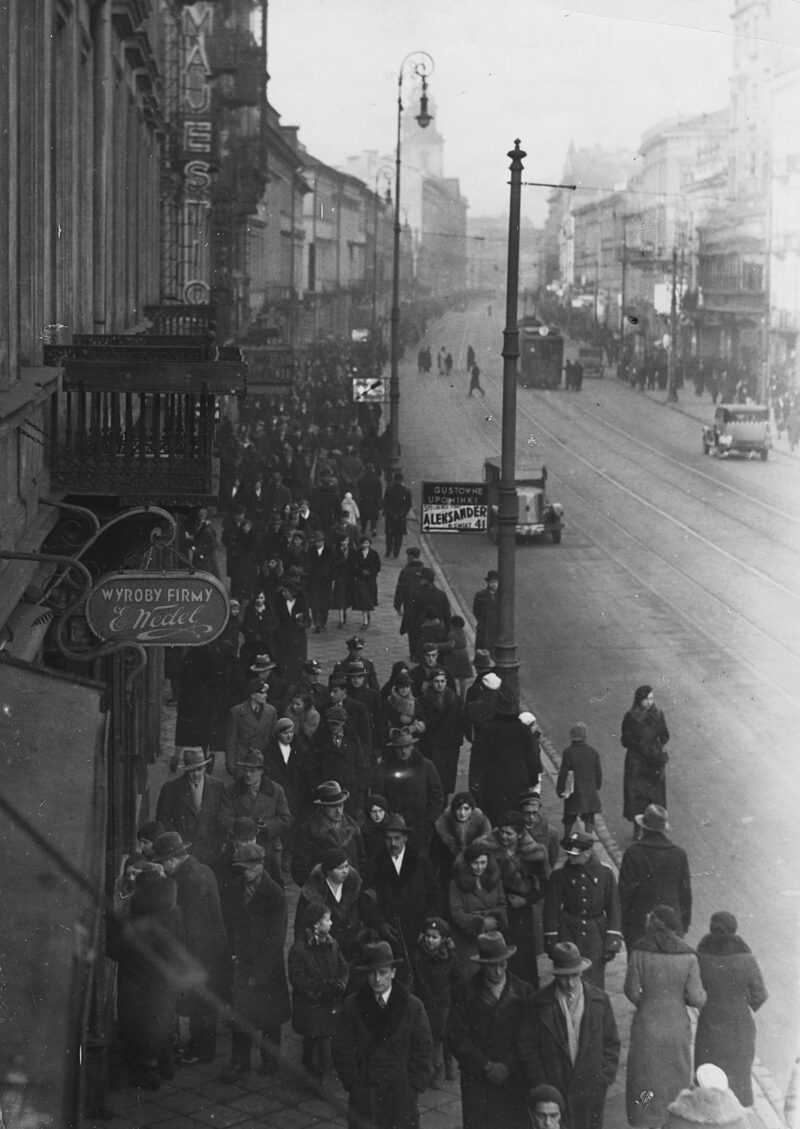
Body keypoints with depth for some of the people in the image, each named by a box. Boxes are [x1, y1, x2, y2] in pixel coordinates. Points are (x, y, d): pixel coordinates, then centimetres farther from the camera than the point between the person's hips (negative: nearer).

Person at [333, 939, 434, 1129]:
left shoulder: (412, 1006, 1)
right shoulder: (352, 1005, 1)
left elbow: (423, 1052, 2)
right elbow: (342, 1051, 2)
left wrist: (411, 1089, -5)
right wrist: (356, 1086, -5)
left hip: (402, 1098, 0)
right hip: (363, 1097, 0)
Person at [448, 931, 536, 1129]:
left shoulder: (524, 992, 2)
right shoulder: (464, 992, -2)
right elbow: (456, 1038, -4)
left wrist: (508, 1067, -10)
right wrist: (486, 1066, -11)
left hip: (515, 1080, 1)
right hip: (476, 1080, -1)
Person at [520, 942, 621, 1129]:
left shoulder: (599, 1000, 4)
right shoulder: (540, 1002, -1)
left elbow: (611, 1043, 9)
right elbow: (527, 1046, 1)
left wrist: (605, 1079, 1)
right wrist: (540, 1084, -4)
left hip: (591, 1091, 2)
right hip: (553, 1092, -1)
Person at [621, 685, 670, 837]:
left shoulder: (657, 715, -3)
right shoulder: (630, 717, -12)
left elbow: (665, 736, 5)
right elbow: (626, 740, -8)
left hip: (655, 761, 2)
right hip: (636, 762, -2)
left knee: (655, 794, 6)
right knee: (635, 795, 3)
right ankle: (637, 829, 16)